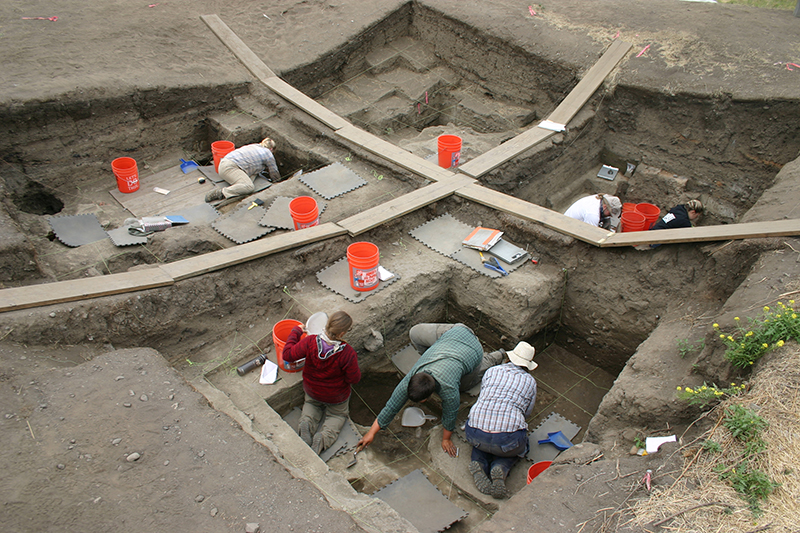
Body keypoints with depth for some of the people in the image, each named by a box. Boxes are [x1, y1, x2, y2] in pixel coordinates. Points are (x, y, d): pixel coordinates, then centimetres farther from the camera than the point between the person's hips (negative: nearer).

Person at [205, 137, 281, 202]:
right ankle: (220, 192, -37)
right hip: (230, 167, -9)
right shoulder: (268, 153, 6)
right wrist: (277, 180, 31)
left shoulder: (255, 146, 28)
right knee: (249, 187, -25)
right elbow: (274, 172, 13)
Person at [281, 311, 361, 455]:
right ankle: (325, 437, -2)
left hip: (312, 390, 3)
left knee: (311, 403, 37)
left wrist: (296, 332, -4)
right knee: (338, 414, 28)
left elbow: (288, 355, -16)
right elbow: (354, 379, -22)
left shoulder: (310, 342, -31)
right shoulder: (347, 353, -36)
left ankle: (306, 422, 4)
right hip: (337, 397, -3)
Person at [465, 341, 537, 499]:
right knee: (519, 447, 32)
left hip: (474, 434, 2)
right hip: (507, 439, -2)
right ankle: (501, 468, 0)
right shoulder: (530, 381, 12)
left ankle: (479, 462, 4)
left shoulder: (492, 371, 16)